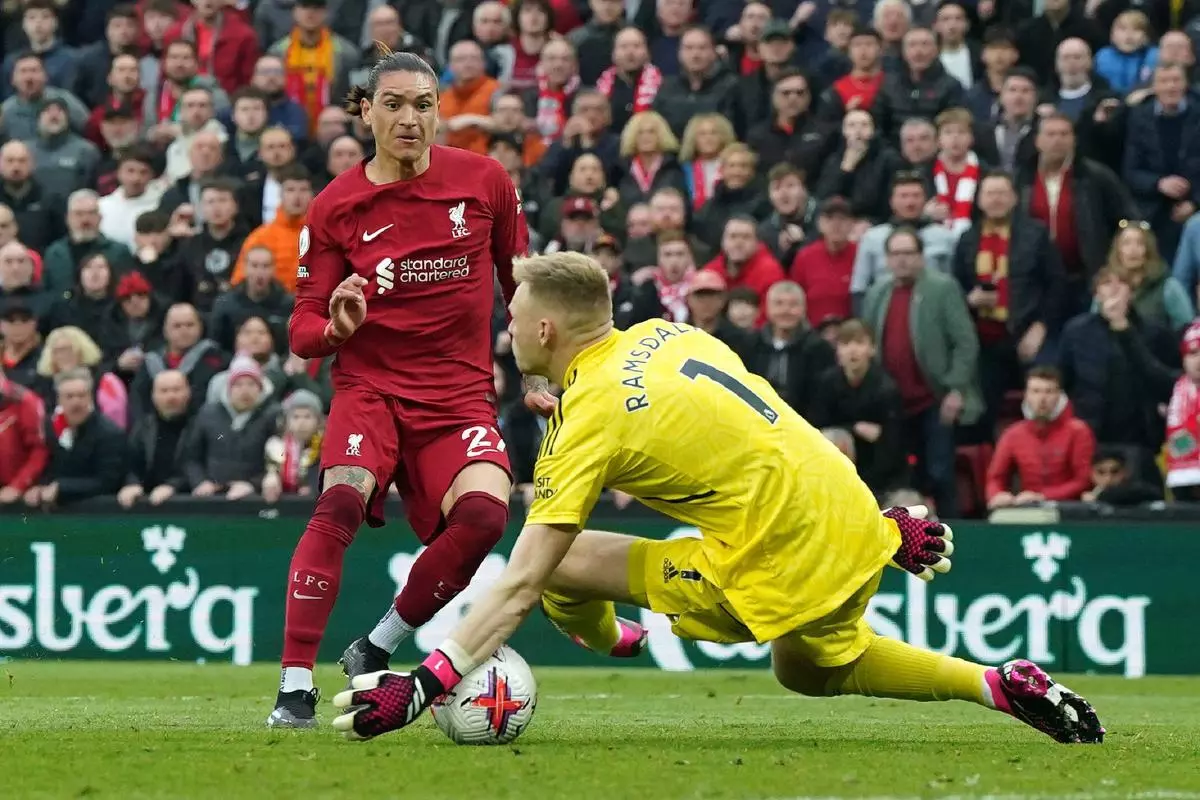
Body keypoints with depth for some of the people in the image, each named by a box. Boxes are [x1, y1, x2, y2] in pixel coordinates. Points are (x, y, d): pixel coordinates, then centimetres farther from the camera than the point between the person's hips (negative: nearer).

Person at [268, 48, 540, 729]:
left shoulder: (484, 181, 2)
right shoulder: (336, 208, 0)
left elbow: (522, 285, 15)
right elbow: (304, 329, 2)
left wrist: (538, 375, 12)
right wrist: (337, 328, -20)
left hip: (461, 395, 1)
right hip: (370, 385, -1)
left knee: (483, 513, -28)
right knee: (341, 500, -30)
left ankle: (376, 651, -6)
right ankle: (297, 686, -26)